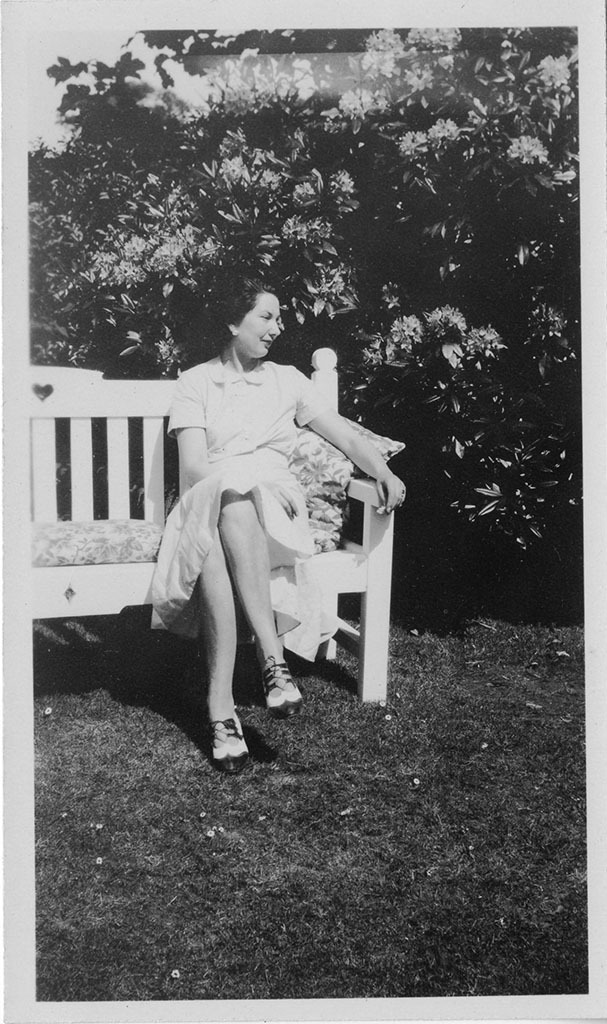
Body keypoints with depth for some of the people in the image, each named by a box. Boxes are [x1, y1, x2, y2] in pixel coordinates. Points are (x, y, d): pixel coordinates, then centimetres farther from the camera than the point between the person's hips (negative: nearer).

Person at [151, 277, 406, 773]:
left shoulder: (287, 380, 21)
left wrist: (384, 472, -7)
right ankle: (272, 656, -45)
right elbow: (193, 467, 1)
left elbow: (346, 435, 12)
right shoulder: (196, 381, 14)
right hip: (207, 500, 0)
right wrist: (233, 475, -17)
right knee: (227, 492, -39)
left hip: (272, 501, 0)